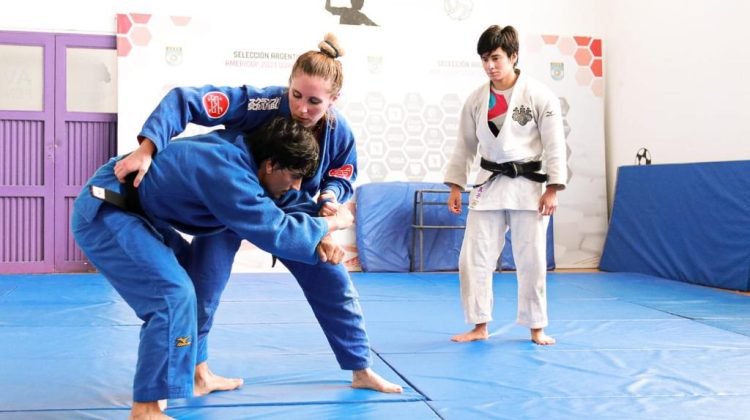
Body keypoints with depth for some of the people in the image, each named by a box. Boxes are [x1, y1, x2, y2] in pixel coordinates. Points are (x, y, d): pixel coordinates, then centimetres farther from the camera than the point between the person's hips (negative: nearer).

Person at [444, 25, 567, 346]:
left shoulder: (540, 96, -8)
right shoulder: (476, 100, 3)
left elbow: (555, 145, -6)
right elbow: (465, 146, 10)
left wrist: (552, 190, -11)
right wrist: (455, 187, 7)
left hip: (528, 185, -3)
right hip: (489, 185, 3)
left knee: (531, 260, 4)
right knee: (474, 258, 2)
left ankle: (536, 327, 20)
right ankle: (480, 326, 16)